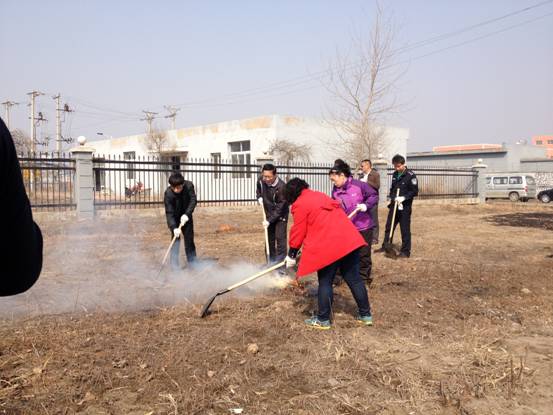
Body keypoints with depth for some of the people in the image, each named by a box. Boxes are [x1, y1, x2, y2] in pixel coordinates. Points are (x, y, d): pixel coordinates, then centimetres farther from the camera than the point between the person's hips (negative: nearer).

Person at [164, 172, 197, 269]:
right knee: (176, 238, -12)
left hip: (186, 216, 3)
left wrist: (187, 214, -40)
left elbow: (193, 200, -27)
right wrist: (174, 228, -42)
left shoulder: (189, 186, -25)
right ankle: (174, 264, -7)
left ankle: (192, 260, 27)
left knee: (189, 237, 11)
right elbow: (169, 213, -32)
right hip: (174, 218, -3)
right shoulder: (168, 194, -31)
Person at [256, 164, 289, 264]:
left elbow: (279, 208, -25)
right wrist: (259, 198, -5)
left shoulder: (281, 187, -30)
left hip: (280, 215, -6)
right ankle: (271, 262, 24)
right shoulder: (261, 182, -12)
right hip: (268, 214, 6)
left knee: (280, 238, -11)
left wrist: (269, 221, -27)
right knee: (269, 238, 12)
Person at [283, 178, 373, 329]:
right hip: (349, 240, 8)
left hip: (329, 246, -8)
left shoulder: (300, 205, -2)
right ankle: (366, 315, 22)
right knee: (354, 279, 14)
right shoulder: (319, 195, 23)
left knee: (325, 282, 5)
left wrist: (292, 254, 12)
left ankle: (323, 320, 14)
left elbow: (298, 232, -1)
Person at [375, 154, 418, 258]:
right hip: (393, 205, 6)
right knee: (389, 226, 13)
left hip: (405, 207, -6)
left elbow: (415, 192, -12)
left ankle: (405, 251, 9)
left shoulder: (410, 175, -10)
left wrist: (403, 198, -22)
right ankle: (385, 246, 27)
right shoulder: (394, 175, 9)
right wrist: (392, 198, 3)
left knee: (405, 229, 0)